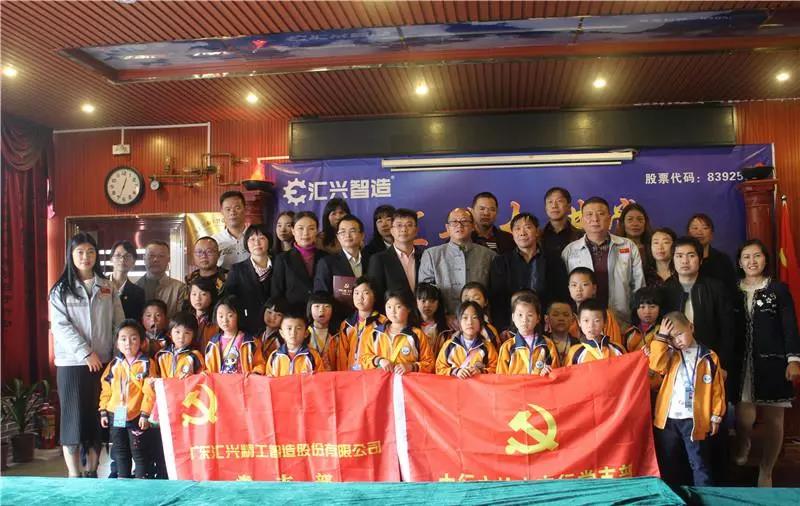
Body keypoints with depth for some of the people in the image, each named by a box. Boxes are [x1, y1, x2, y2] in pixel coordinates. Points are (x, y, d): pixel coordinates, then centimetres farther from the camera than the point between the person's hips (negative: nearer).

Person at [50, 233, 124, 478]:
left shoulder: (107, 287, 9)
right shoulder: (61, 290, 2)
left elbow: (119, 323, 7)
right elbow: (60, 326, -6)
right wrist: (86, 353, -13)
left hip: (103, 363, 2)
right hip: (72, 363, -2)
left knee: (98, 418, 7)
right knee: (73, 418, 0)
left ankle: (92, 472, 17)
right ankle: (73, 476, 7)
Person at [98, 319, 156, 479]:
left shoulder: (147, 364, -9)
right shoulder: (114, 364, 6)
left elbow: (149, 392, -12)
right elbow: (106, 390, 10)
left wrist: (145, 414, -16)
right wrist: (103, 411, 6)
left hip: (137, 416, -5)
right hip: (116, 416, 5)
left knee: (139, 452, 5)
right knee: (120, 452, 16)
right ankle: (123, 478, 29)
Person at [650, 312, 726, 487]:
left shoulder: (709, 357, 0)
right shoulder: (670, 355, 6)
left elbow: (717, 388, 2)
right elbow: (656, 365, -15)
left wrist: (716, 416, 0)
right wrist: (661, 337, -14)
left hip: (694, 420, -3)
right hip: (668, 419, 3)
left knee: (699, 463, 5)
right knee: (668, 465, 13)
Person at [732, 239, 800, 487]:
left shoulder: (779, 289, 4)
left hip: (772, 362, -1)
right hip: (742, 363, 1)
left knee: (773, 419, 2)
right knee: (744, 417, -9)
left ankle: (765, 472, 17)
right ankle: (742, 445, 26)